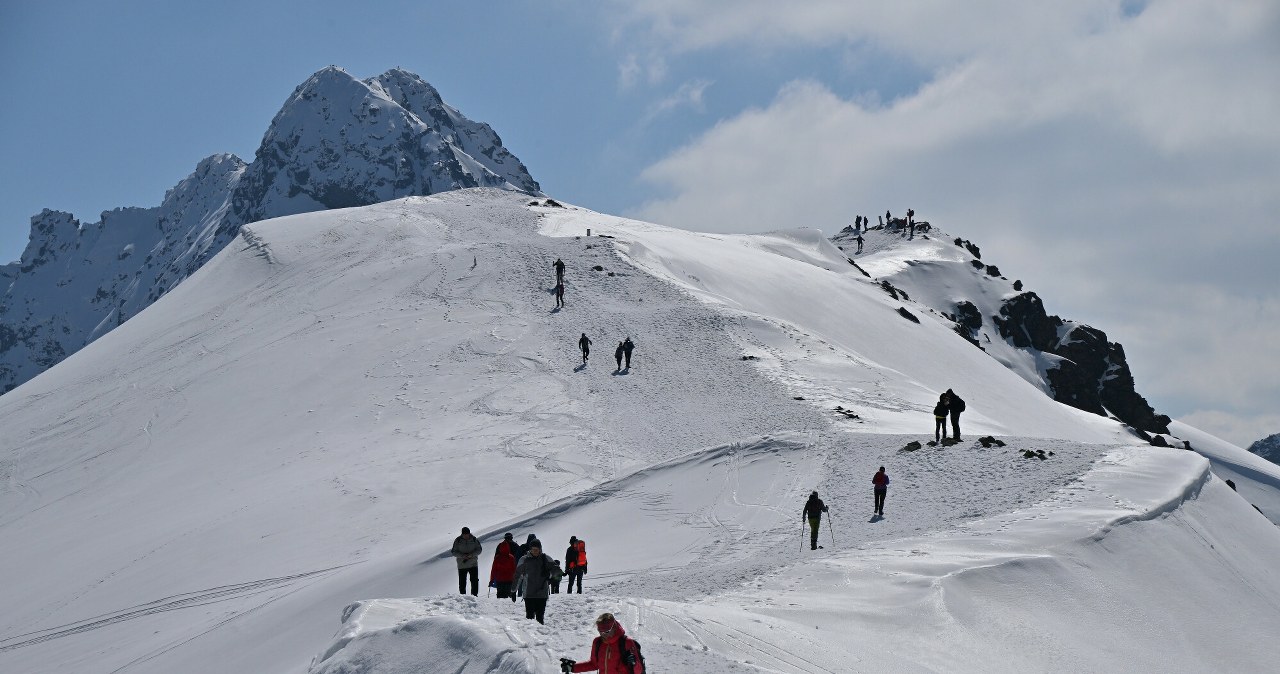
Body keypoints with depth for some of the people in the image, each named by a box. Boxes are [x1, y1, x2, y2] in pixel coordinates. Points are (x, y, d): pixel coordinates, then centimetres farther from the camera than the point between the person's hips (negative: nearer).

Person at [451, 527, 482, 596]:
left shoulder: (474, 540, 0)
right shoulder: (457, 541, -2)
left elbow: (479, 550, 3)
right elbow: (454, 552, 0)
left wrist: (471, 554, -16)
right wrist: (462, 555, -18)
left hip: (473, 564, 0)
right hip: (462, 565, 0)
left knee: (475, 581, -4)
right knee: (462, 582, 1)